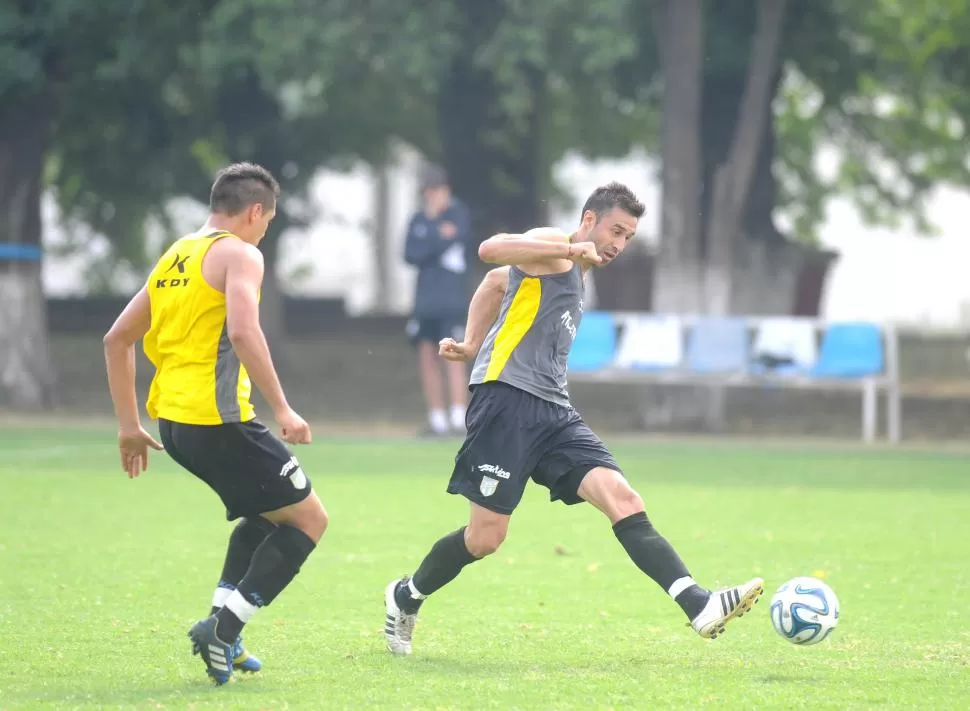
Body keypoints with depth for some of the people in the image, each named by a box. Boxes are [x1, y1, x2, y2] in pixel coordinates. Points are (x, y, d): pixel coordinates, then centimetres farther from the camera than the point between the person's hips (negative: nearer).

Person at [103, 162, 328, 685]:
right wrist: (282, 409, -21)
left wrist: (128, 424, 24)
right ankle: (223, 626, -7)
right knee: (308, 518, 2)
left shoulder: (173, 258, 19)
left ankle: (221, 625, 13)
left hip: (171, 421, 9)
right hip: (217, 420, -9)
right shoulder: (238, 254, -6)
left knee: (266, 513, 26)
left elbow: (117, 339, 22)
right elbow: (243, 332, -23)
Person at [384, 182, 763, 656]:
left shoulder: (574, 276, 26)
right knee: (485, 537, -6)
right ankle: (406, 596, 22)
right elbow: (490, 250, -22)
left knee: (623, 499, -12)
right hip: (507, 401, -8)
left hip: (553, 413, 8)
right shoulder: (553, 249, -1)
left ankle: (699, 607, -27)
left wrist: (473, 344, 30)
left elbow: (497, 280, 39)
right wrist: (571, 249, -25)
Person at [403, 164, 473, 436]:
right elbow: (411, 255, 1)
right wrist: (439, 237, -9)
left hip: (452, 300, -5)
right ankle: (437, 420, 10)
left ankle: (459, 420, -15)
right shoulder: (419, 220, 13)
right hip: (425, 301, 5)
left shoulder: (458, 214, 1)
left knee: (454, 358, -13)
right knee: (427, 360, 4)